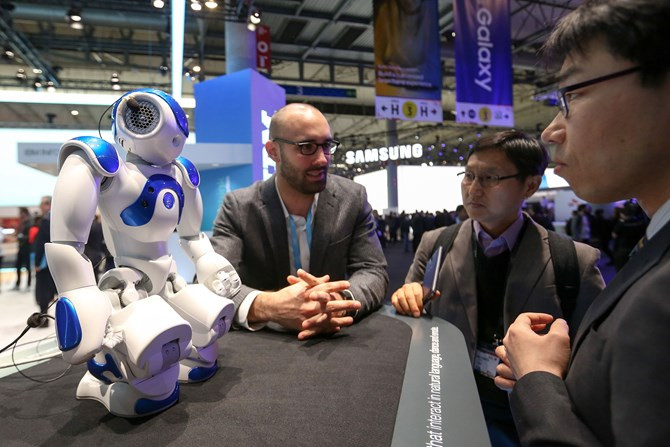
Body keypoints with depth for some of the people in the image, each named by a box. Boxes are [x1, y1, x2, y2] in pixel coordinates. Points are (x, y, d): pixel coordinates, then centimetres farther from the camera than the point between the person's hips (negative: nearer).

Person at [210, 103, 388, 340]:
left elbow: (374, 271, -8)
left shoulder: (353, 198, -4)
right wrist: (267, 306, -37)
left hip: (333, 339, 2)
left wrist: (340, 300, -30)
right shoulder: (238, 207, -8)